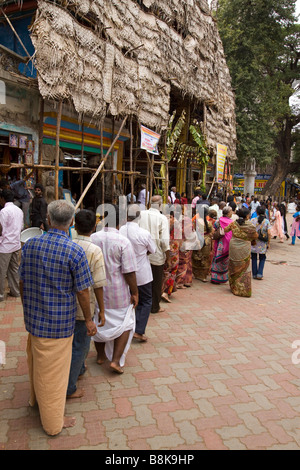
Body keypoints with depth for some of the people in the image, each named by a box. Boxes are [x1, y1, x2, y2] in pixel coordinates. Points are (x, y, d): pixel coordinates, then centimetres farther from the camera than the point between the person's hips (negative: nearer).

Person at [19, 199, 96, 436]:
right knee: (53, 371, 10)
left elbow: (22, 282, 6)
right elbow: (82, 292, -14)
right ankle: (53, 422, 29)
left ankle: (36, 398, 53)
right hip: (59, 321, -5)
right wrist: (89, 319, 1)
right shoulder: (75, 252, -19)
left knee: (36, 362, 27)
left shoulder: (30, 245, -3)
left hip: (33, 317, 5)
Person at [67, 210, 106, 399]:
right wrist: (102, 311, -8)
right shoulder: (95, 250, -19)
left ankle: (79, 369, 49)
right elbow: (98, 285, -18)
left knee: (76, 339, 27)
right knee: (80, 345, 10)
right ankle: (69, 388, 18)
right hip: (83, 306, -5)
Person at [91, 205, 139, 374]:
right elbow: (129, 272, -18)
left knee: (98, 322, 21)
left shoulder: (92, 239, -6)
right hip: (118, 293, -4)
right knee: (125, 324, 14)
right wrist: (135, 293, -6)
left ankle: (101, 356, 37)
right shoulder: (123, 242, -19)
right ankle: (116, 360, 9)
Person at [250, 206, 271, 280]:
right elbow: (269, 233, -8)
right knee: (262, 259, 14)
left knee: (254, 258, 13)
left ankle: (254, 274, 15)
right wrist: (268, 243, 2)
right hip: (263, 244, 0)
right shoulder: (267, 221, -4)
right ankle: (260, 273, 5)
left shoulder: (252, 220, -4)